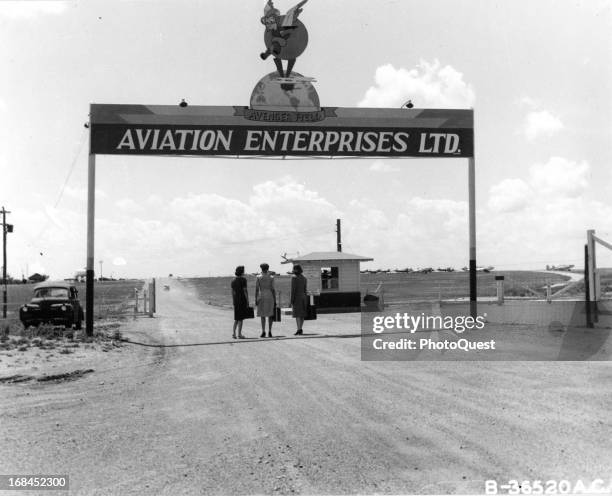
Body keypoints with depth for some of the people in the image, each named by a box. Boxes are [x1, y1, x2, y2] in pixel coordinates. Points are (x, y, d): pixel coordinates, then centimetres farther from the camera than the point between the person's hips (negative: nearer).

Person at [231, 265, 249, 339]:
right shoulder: (243, 279, -10)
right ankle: (239, 334, -2)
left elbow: (232, 292, 10)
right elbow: (245, 290, -14)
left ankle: (233, 333, 3)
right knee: (240, 318, -2)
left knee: (236, 318, 13)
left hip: (236, 300, 6)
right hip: (242, 300, -6)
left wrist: (233, 302, 16)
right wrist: (247, 301, -10)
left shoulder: (233, 280, 9)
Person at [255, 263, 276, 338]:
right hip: (270, 296, 0)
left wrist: (256, 299, -1)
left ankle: (263, 332, -4)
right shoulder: (271, 278, 0)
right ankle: (269, 332, 1)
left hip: (261, 297, 0)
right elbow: (273, 289, -3)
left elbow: (256, 289, -4)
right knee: (270, 315, 6)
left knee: (262, 315, 5)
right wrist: (275, 301, 2)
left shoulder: (258, 277, 0)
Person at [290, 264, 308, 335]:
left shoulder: (294, 278, -10)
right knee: (302, 314, 8)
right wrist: (305, 300, 17)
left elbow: (293, 289, -13)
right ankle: (300, 330, 10)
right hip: (303, 297, 6)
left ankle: (299, 330, -16)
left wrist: (292, 300, -11)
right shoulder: (304, 278, 9)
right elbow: (305, 290, 11)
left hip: (297, 297, -6)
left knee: (297, 314, -7)